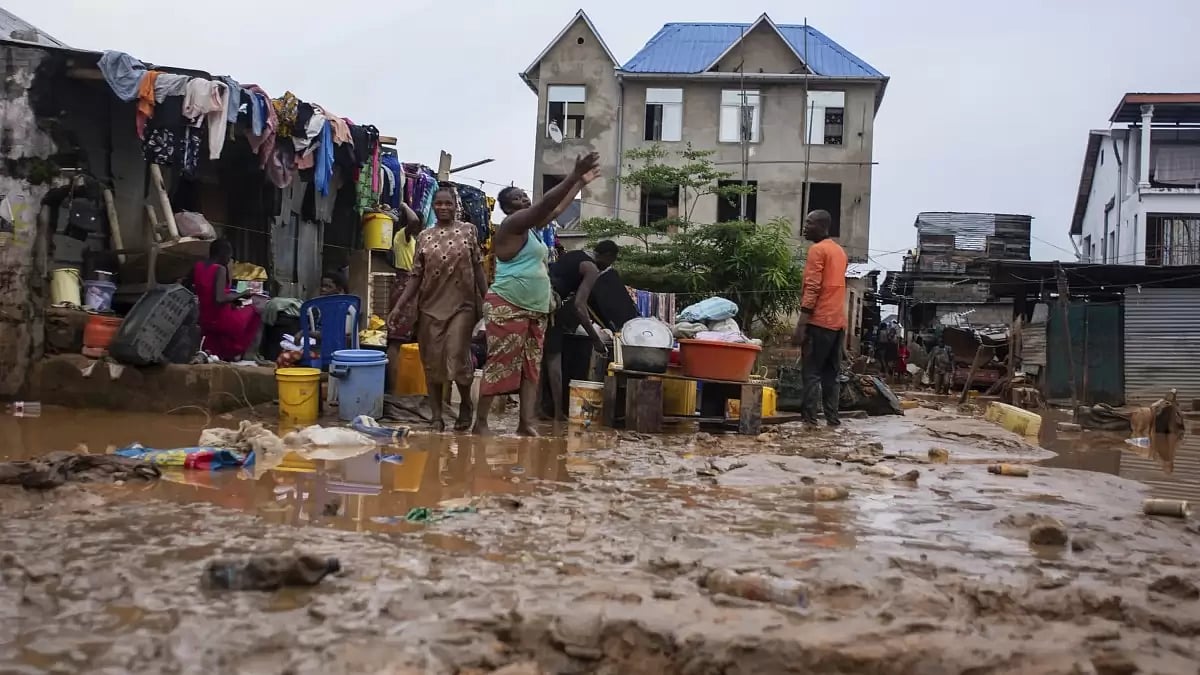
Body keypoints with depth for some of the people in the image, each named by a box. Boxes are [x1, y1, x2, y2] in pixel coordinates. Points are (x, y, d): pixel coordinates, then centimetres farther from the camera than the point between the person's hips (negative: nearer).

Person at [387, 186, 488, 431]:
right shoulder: (424, 236, 8)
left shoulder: (468, 230, 3)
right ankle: (436, 418, 11)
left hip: (461, 305, -2)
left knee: (457, 357, -9)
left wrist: (486, 300, 0)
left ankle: (466, 404, 17)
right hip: (430, 307, 3)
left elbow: (478, 268, 5)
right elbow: (416, 275, 7)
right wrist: (399, 306, -1)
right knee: (432, 362, 3)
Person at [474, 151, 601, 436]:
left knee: (532, 366, 5)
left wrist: (581, 182, 29)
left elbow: (557, 208, 28)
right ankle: (480, 422, -4)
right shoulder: (512, 224, -9)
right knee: (500, 365, -9)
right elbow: (545, 203, -20)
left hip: (535, 310, 10)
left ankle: (526, 423, 5)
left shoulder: (530, 226, 17)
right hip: (507, 307, -9)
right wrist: (574, 176, -23)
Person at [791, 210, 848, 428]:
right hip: (838, 321, 8)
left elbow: (812, 289, -15)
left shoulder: (817, 249, -8)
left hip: (820, 321, -8)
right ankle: (832, 417, 10)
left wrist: (800, 326, -17)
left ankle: (809, 419, -9)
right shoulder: (839, 251, 19)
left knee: (811, 372, -6)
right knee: (831, 373, 11)